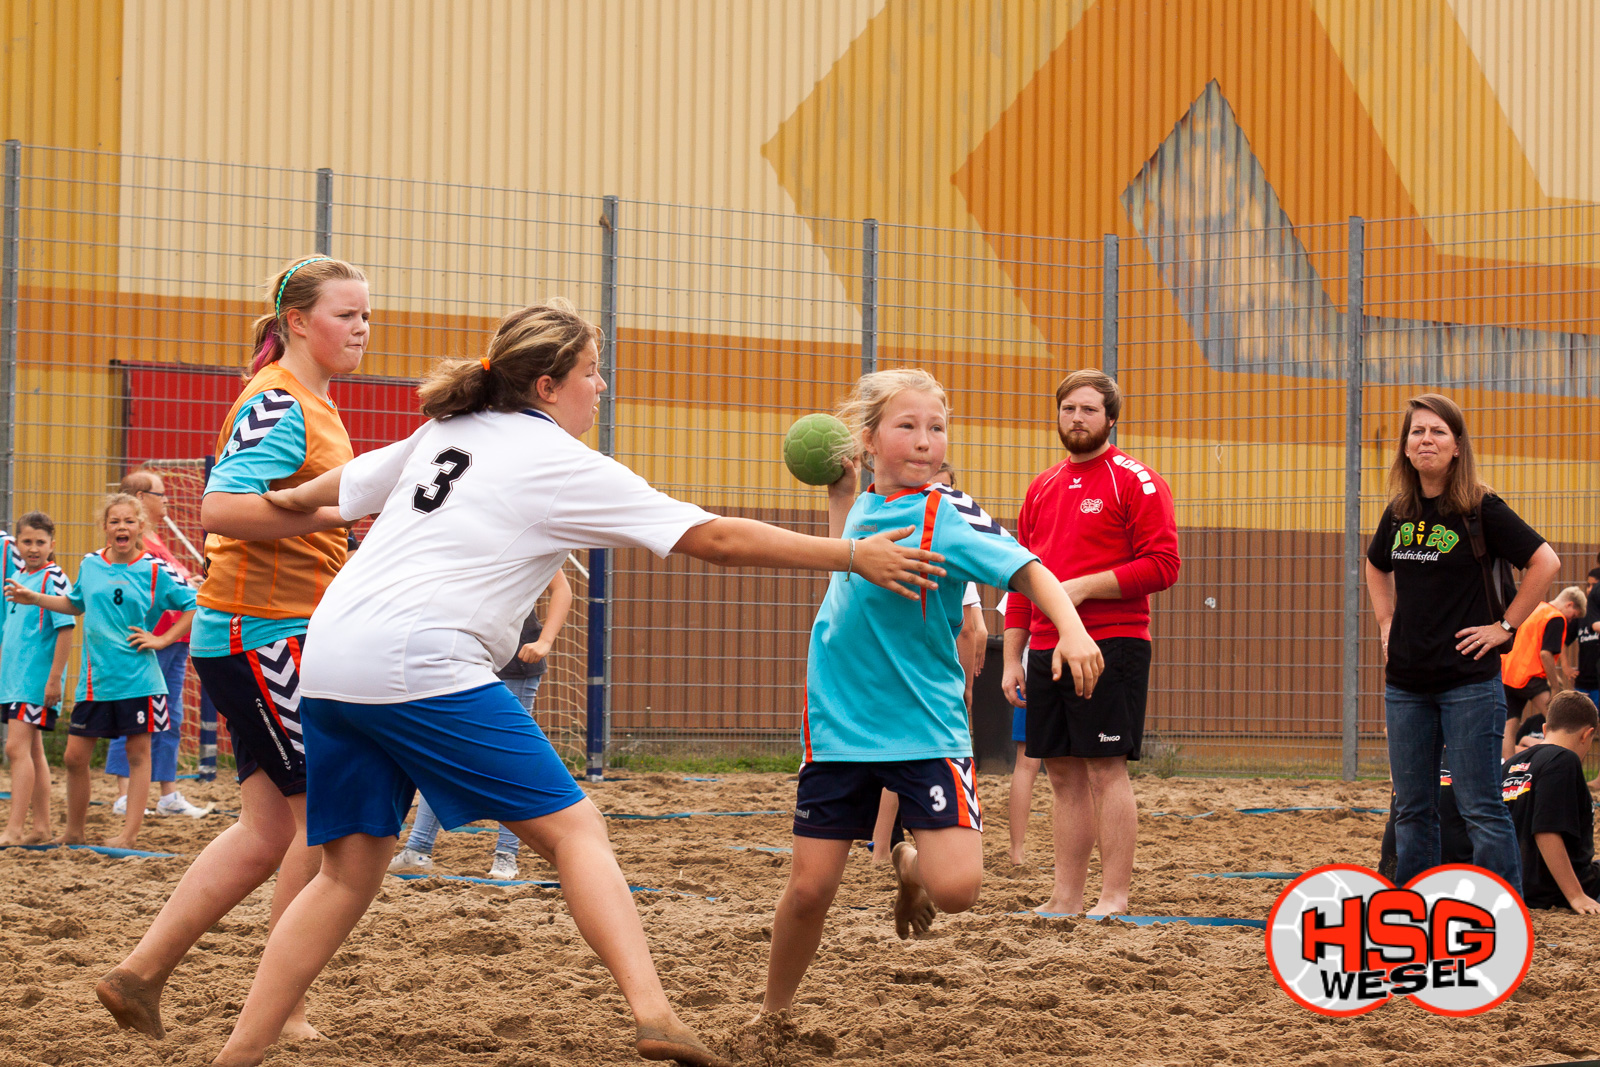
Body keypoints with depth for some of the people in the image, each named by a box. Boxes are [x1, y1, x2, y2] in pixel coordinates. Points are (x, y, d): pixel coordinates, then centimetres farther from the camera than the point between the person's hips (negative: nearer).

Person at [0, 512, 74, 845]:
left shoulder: (53, 579, -10)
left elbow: (65, 628, -15)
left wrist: (54, 678, -18)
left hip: (38, 680, -8)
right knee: (32, 750, 12)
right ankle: (41, 827, 18)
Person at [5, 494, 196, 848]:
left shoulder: (153, 571, -4)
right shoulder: (90, 565, 7)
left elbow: (194, 607, 0)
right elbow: (75, 603, 25)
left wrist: (162, 640, -5)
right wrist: (35, 598, 16)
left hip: (138, 681, -4)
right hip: (95, 678, 4)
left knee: (138, 754, 1)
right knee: (75, 756, 3)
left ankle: (128, 835, 3)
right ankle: (73, 832, 18)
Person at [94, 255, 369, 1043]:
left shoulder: (312, 406, 18)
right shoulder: (277, 404, -14)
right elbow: (220, 507, -26)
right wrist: (344, 507, -28)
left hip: (274, 636, 10)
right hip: (262, 631, -10)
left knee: (270, 832, 9)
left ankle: (139, 976, 10)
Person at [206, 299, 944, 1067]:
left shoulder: (443, 432, 20)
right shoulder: (563, 465, 1)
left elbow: (346, 486, 37)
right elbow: (717, 540, -2)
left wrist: (287, 502, 60)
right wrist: (854, 557, 3)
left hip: (330, 657, 7)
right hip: (422, 664, -7)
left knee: (350, 870, 14)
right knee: (574, 828, -4)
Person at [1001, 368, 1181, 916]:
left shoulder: (1135, 481, -3)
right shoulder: (1042, 488, 17)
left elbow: (1163, 565, -11)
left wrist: (1083, 587, -16)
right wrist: (1012, 660, 15)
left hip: (1111, 644, -6)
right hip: (1046, 648, 7)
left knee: (1107, 768, -7)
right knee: (1063, 774, 8)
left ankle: (1114, 897, -4)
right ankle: (1066, 897, 12)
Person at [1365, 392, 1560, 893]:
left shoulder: (1480, 509, -8)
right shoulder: (1399, 513, 9)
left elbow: (1545, 562, -10)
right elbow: (1376, 566, 29)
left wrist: (1505, 626, -9)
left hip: (1468, 682, -6)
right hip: (1406, 683, 6)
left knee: (1481, 809, -5)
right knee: (1412, 809, 10)